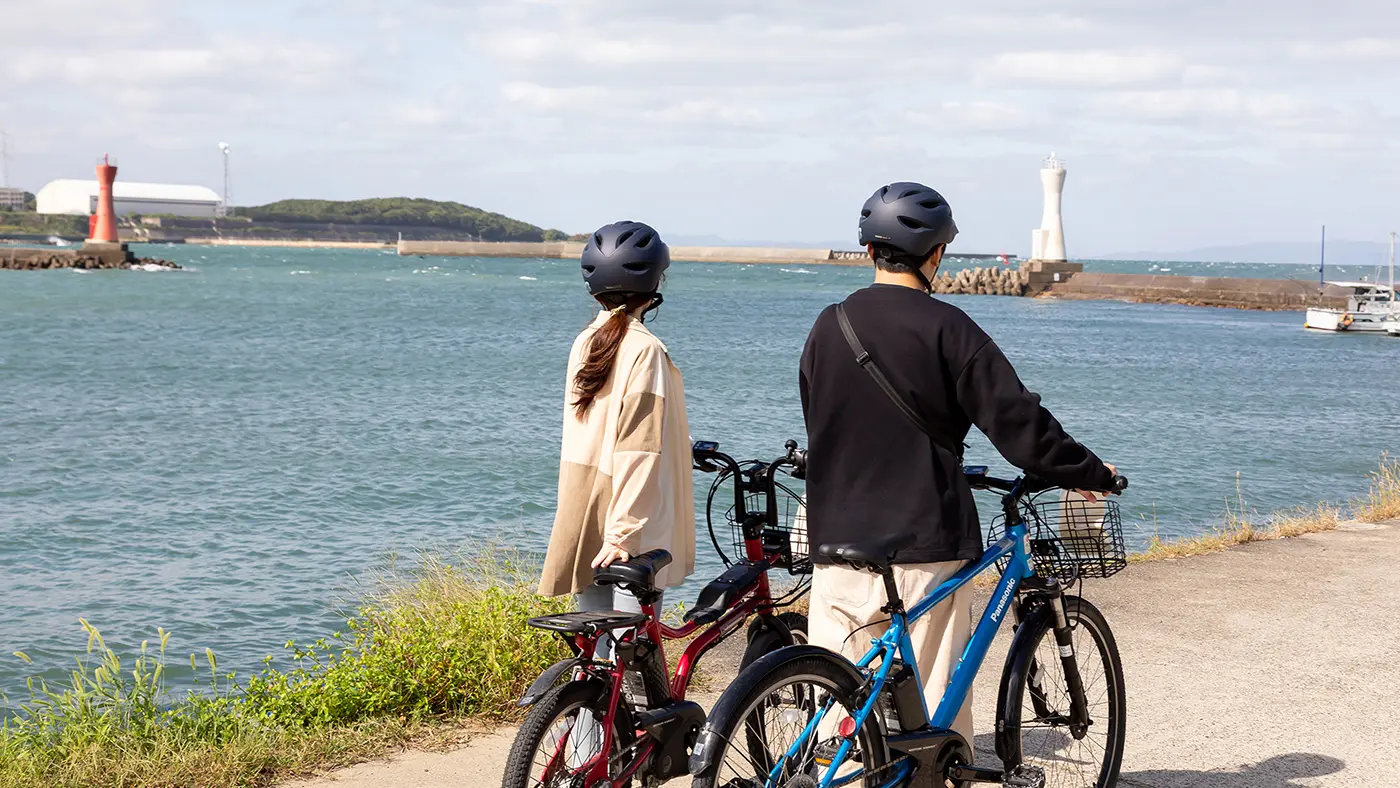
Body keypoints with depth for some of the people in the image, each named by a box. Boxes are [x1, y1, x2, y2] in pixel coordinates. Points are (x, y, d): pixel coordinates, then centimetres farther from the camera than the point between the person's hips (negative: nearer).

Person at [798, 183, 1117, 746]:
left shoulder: (829, 326, 6)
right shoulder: (945, 328, -8)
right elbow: (1017, 422, -8)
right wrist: (1089, 473, 5)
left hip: (838, 537, 4)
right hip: (924, 540, -4)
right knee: (934, 702, 3)